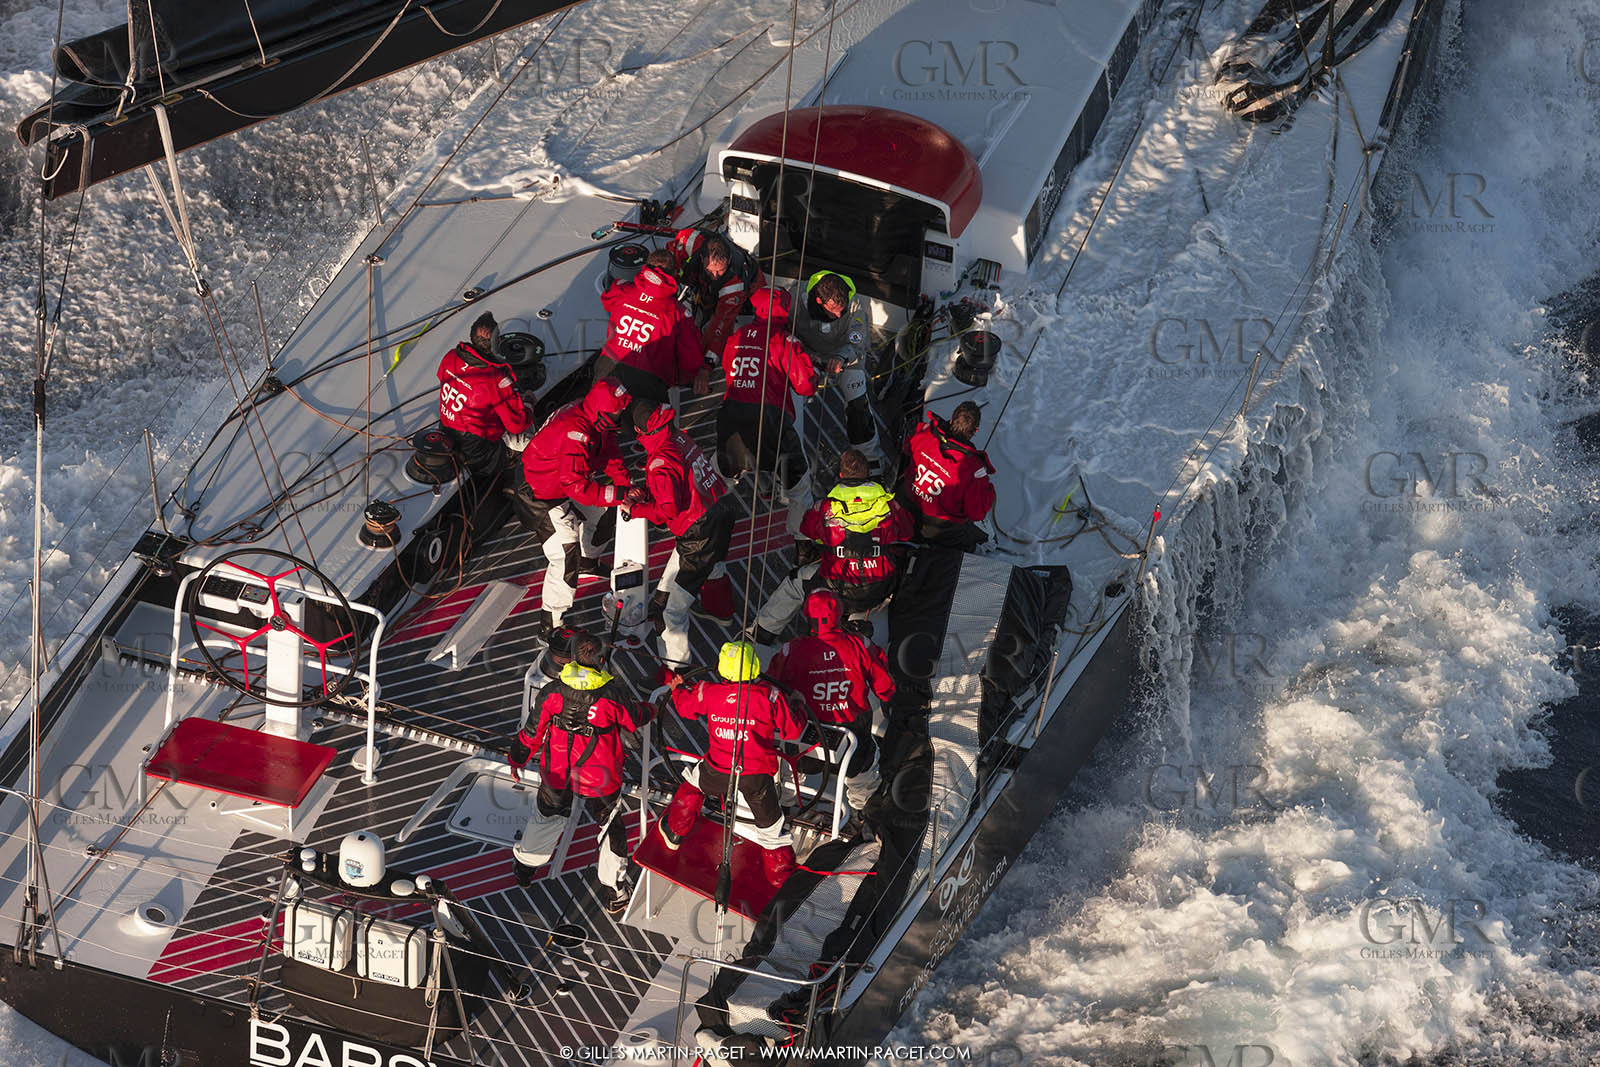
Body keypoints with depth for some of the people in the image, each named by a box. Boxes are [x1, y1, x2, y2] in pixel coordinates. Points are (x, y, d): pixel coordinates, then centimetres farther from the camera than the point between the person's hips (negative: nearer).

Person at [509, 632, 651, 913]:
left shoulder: (552, 692, -17)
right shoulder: (612, 694, -22)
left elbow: (533, 731, -6)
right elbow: (633, 721, -3)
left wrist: (518, 759, 11)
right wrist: (648, 709, 21)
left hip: (557, 775, 2)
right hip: (600, 780, -2)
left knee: (546, 813, 27)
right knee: (609, 823, 19)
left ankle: (525, 867, 46)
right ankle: (617, 888, 23)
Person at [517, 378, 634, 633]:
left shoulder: (598, 420, -7)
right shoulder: (575, 432, -36)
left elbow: (611, 458, 4)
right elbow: (575, 485, -41)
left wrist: (627, 487, -10)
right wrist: (617, 494, -40)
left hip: (566, 483, 10)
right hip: (541, 497, -10)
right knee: (566, 555, -14)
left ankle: (587, 562, 51)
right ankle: (550, 621, -5)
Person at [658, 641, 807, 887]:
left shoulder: (708, 692, -9)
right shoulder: (769, 696, -16)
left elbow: (684, 705, 13)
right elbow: (792, 730, -6)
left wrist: (677, 687, 36)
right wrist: (799, 714, 17)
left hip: (719, 771, 2)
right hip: (757, 775, -2)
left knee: (694, 782, 33)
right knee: (770, 824, 14)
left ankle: (674, 832, 47)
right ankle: (782, 876, 22)